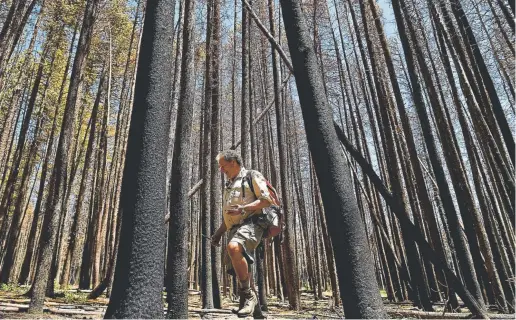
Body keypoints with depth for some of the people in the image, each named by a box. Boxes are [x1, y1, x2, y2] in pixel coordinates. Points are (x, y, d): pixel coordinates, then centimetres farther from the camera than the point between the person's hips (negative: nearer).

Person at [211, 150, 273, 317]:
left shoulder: (252, 176, 3)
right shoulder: (228, 185, 27)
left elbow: (267, 200, -9)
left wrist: (243, 208, -18)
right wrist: (218, 233, 22)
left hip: (251, 224, -8)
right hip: (235, 228, 9)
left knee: (233, 247, -35)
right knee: (242, 271, 7)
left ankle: (247, 295, -23)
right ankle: (251, 302, 20)